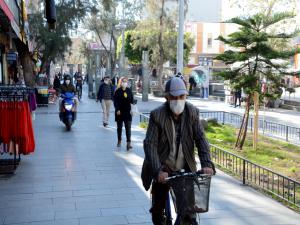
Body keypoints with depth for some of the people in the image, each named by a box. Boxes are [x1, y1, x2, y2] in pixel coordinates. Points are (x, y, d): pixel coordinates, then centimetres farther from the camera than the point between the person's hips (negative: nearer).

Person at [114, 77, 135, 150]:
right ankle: (119, 141, 28)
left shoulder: (129, 90, 4)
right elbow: (115, 101, -6)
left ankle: (129, 143, -10)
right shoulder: (118, 91, -4)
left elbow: (132, 100, 8)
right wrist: (117, 110, -15)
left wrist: (131, 109, 1)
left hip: (127, 111, 1)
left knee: (128, 128, -6)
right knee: (119, 127, 12)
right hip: (120, 112, -1)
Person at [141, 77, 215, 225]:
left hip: (186, 169, 2)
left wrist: (206, 164, -22)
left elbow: (201, 139, -9)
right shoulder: (157, 115, -13)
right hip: (163, 170, -1)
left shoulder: (192, 112, -6)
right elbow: (150, 144, -19)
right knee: (157, 210, 7)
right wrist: (158, 171, -30)